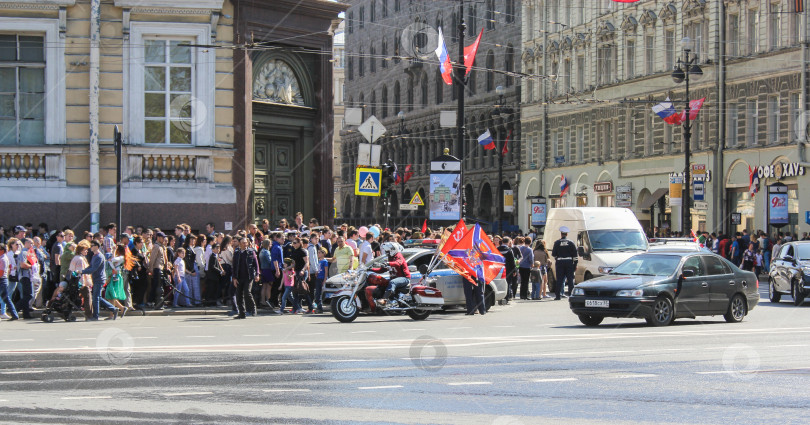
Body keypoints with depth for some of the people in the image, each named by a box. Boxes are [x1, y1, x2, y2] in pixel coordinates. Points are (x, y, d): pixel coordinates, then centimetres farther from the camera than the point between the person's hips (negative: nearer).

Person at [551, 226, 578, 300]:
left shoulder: (557, 243, -1)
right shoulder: (571, 242, 2)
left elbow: (554, 254, 1)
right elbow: (575, 255, 0)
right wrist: (575, 264, 4)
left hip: (560, 263, -1)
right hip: (569, 262, 1)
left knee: (559, 280, 2)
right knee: (570, 279, 6)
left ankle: (558, 295, 0)